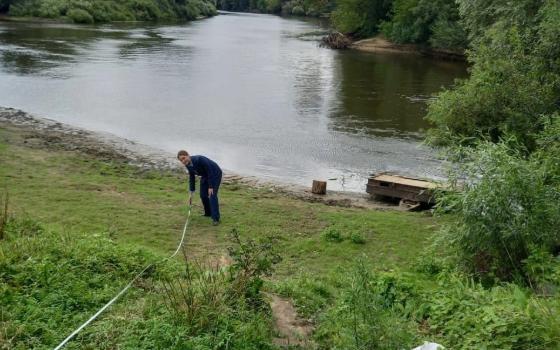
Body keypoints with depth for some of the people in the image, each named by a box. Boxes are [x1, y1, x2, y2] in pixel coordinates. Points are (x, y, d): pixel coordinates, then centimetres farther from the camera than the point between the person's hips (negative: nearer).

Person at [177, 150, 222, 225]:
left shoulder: (200, 160, -35)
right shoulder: (188, 165, -11)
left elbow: (210, 172, -29)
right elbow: (191, 178, 1)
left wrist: (211, 187, -27)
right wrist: (191, 193, 1)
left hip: (215, 174, -8)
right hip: (205, 175, 8)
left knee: (212, 195, -16)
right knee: (203, 195, 7)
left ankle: (215, 218, -14)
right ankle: (208, 213, 28)